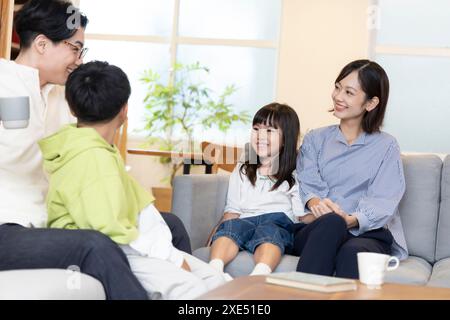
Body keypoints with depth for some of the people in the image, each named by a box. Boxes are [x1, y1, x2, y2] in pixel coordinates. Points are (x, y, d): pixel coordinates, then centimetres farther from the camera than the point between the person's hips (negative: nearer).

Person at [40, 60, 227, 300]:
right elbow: (110, 232, -26)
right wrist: (170, 257, -19)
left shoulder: (103, 151, 13)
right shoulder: (93, 158, -20)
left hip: (122, 246, 10)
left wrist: (164, 249, 3)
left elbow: (141, 204, 14)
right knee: (189, 288, -27)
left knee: (214, 279, 4)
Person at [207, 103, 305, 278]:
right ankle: (214, 269, -57)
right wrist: (217, 233, 1)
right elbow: (232, 211, 20)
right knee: (231, 225, -32)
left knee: (268, 230, -37)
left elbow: (302, 217, 9)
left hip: (279, 222, -2)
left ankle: (260, 274, -65)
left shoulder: (295, 176, 18)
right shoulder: (241, 172, 29)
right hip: (245, 221, 3)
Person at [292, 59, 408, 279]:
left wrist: (353, 219, -24)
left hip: (369, 234, -1)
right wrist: (316, 203, -21)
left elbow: (384, 202, -1)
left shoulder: (386, 146, 14)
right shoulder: (315, 139, 23)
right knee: (331, 222, -37)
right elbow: (308, 183, 5)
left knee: (353, 252, -38)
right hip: (314, 232, 1)